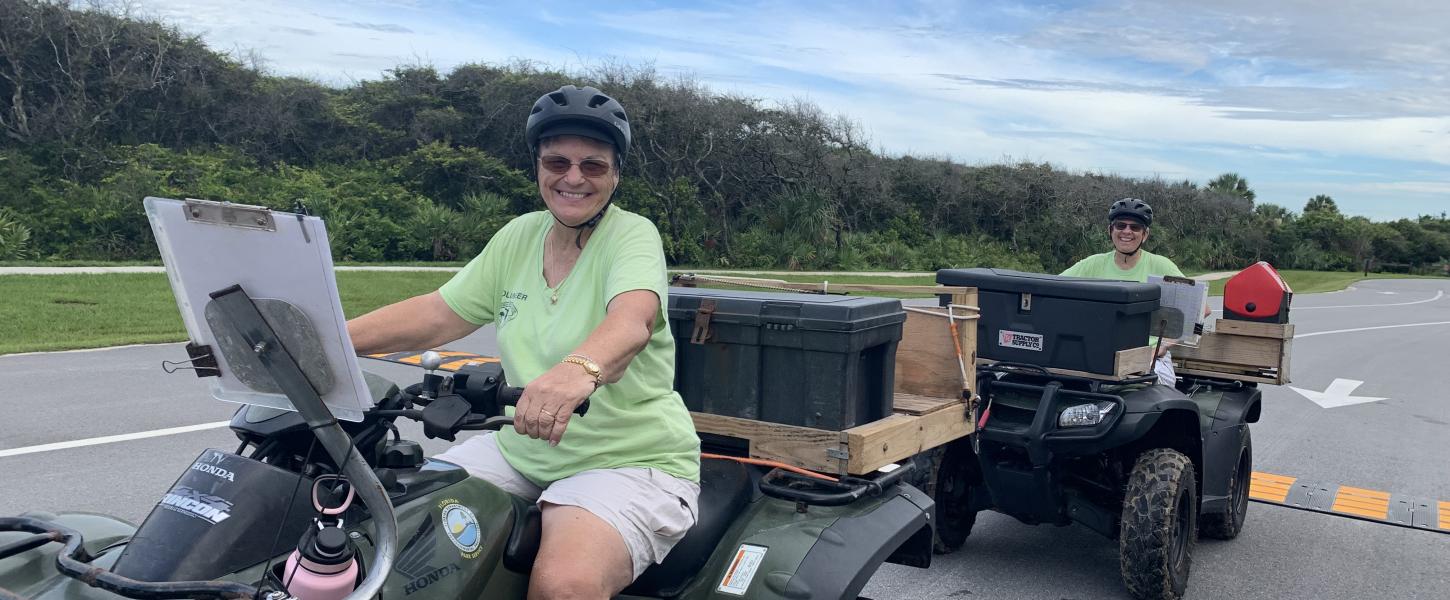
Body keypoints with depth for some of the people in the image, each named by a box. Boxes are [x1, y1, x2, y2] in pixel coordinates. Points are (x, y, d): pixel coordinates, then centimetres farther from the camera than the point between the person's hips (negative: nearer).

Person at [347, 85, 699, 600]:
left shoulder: (632, 235, -11)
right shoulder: (520, 235, 8)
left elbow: (632, 319, -32)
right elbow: (436, 314, 8)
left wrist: (580, 368, -54)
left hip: (631, 460, -6)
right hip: (521, 450, 6)